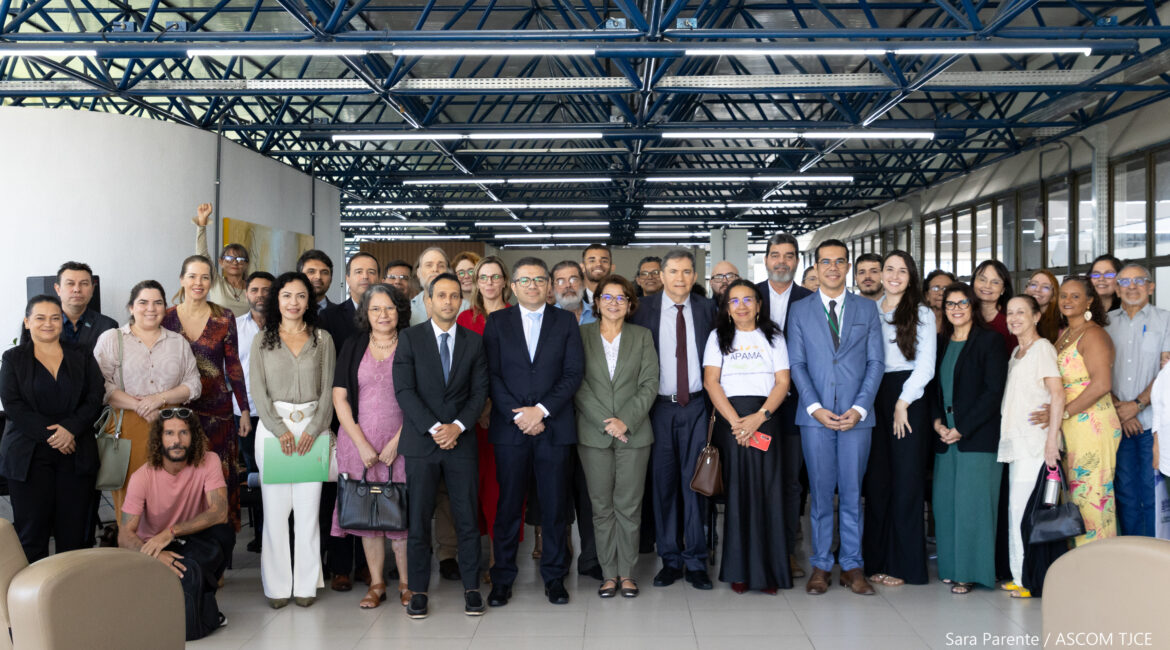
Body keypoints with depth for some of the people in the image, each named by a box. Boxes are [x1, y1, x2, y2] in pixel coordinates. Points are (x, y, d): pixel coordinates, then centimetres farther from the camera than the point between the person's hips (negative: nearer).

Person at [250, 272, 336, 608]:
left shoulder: (322, 339, 8)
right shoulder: (263, 340, 8)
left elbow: (328, 389, 4)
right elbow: (258, 391, 2)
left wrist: (313, 429, -7)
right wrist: (280, 429, -8)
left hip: (313, 427, 0)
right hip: (272, 427, 0)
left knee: (308, 507, -1)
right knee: (275, 508, -2)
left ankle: (306, 584, 8)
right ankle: (277, 585, 6)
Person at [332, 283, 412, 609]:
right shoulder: (353, 347, 7)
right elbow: (339, 398, 2)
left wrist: (396, 442, -9)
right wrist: (361, 443, -6)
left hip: (400, 442, -2)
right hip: (359, 441, 2)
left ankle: (406, 583, 12)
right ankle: (376, 584, 16)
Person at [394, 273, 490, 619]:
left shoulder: (474, 341, 8)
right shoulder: (410, 338, 2)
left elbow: (480, 390, 4)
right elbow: (404, 389, -5)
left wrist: (457, 426, -10)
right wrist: (433, 428, -13)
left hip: (460, 440, 1)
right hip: (420, 441, -1)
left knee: (467, 518, 2)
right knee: (419, 519, 2)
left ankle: (471, 588, 13)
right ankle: (418, 590, 12)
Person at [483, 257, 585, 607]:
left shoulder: (566, 321, 8)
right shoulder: (497, 322, 8)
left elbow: (574, 373, 0)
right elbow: (492, 375, 1)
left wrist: (542, 410, -10)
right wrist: (519, 416, -10)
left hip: (555, 427, 0)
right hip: (510, 429, 0)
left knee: (555, 507, 5)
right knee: (508, 507, 4)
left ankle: (554, 577, 17)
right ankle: (502, 579, 14)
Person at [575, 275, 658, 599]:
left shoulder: (642, 336, 9)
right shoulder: (582, 335, 5)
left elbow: (649, 384, 2)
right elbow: (577, 385, -1)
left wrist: (626, 420, -10)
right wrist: (604, 422, -9)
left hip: (634, 432, 1)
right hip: (593, 433, 0)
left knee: (629, 505, 2)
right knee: (601, 506, 3)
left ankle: (627, 572, 12)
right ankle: (609, 572, 12)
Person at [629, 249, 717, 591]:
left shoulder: (707, 309, 5)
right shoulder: (645, 310, 1)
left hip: (696, 406, 1)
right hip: (659, 407, 0)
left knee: (694, 482, 1)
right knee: (664, 483, 4)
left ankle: (696, 562, 9)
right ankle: (670, 559, 14)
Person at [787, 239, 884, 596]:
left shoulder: (867, 309, 9)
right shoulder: (800, 310, 8)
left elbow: (876, 361, 4)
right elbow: (797, 364, 3)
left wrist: (859, 408, -7)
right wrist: (814, 407, -9)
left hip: (856, 415, 0)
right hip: (815, 415, 0)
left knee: (852, 492, 4)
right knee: (820, 492, 4)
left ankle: (852, 566, 13)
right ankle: (820, 565, 12)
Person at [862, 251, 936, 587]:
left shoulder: (922, 314, 4)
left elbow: (925, 366, -2)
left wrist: (902, 403, -9)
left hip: (909, 399, -3)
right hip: (874, 397, 3)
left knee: (906, 479, -2)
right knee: (876, 479, 3)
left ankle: (903, 564, 5)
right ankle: (877, 559, 11)